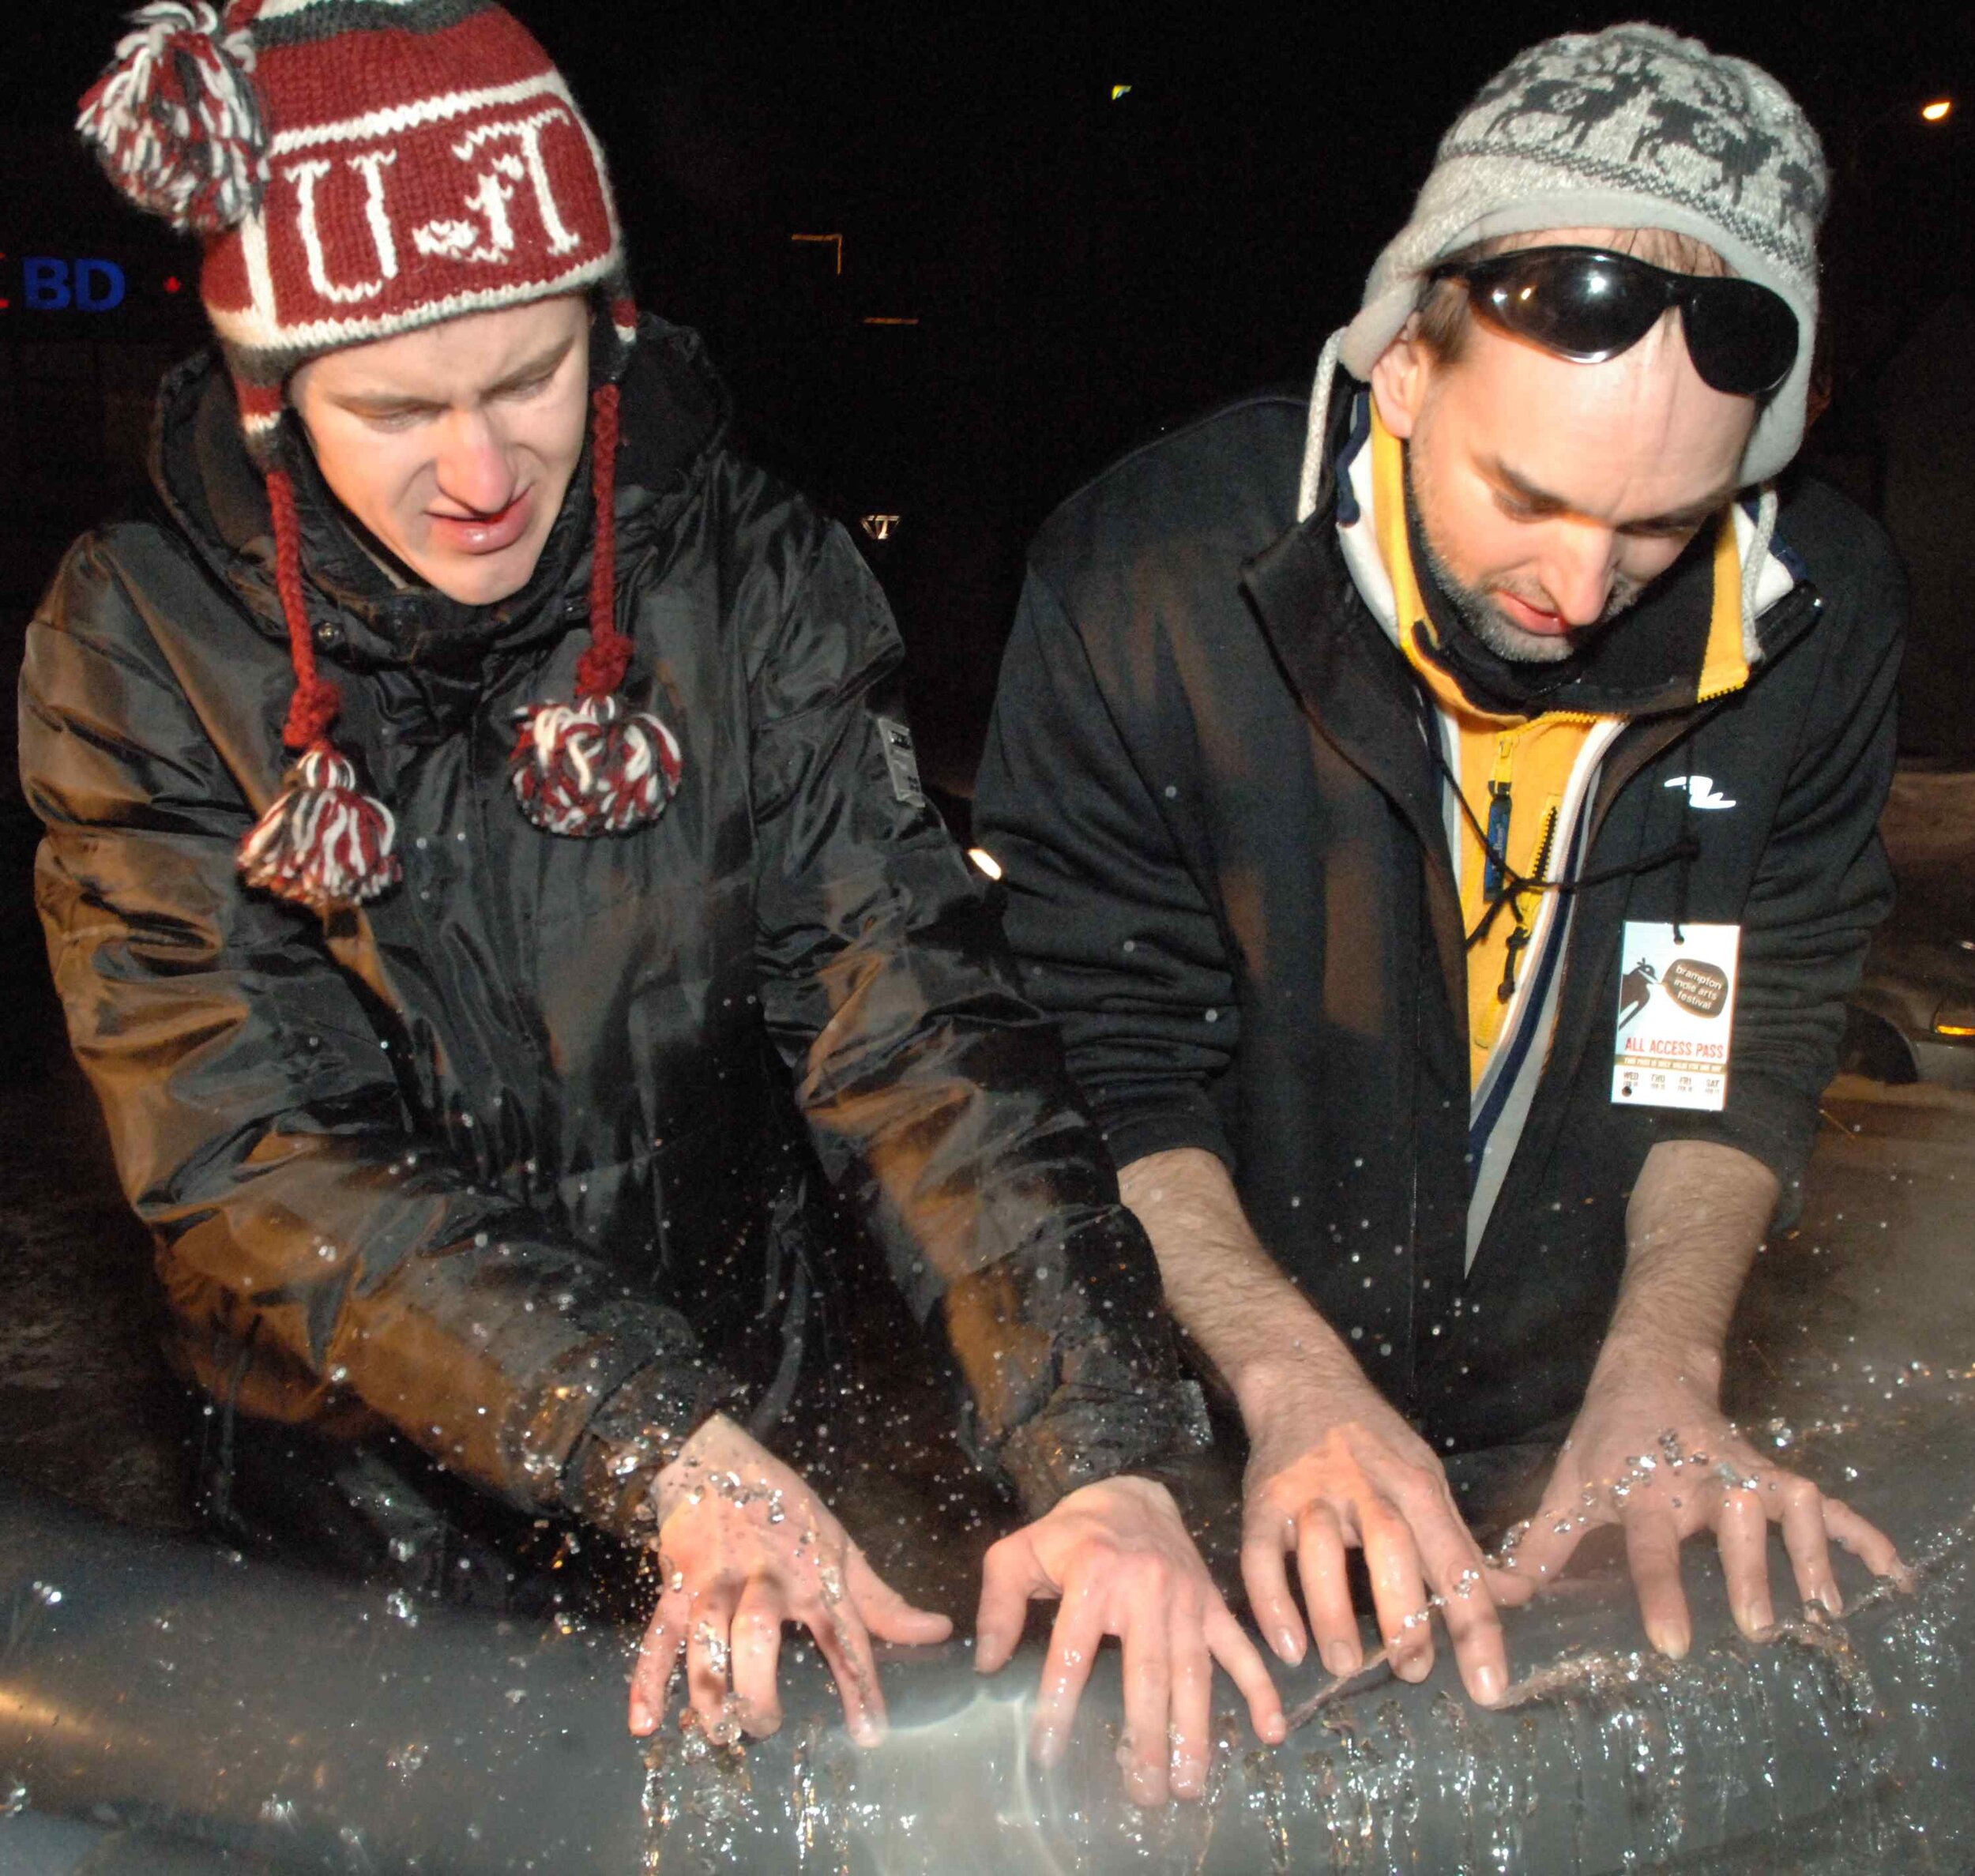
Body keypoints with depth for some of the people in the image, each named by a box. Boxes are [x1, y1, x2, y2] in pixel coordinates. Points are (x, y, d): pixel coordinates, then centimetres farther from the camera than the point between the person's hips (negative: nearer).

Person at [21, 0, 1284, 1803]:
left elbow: (916, 1019, -22)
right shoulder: (137, 642, -16)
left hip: (747, 1432, 1)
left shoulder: (754, 580, -14)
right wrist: (664, 1455, -32)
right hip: (351, 1498, 0)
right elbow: (249, 1149, -21)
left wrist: (1105, 1457, -34)